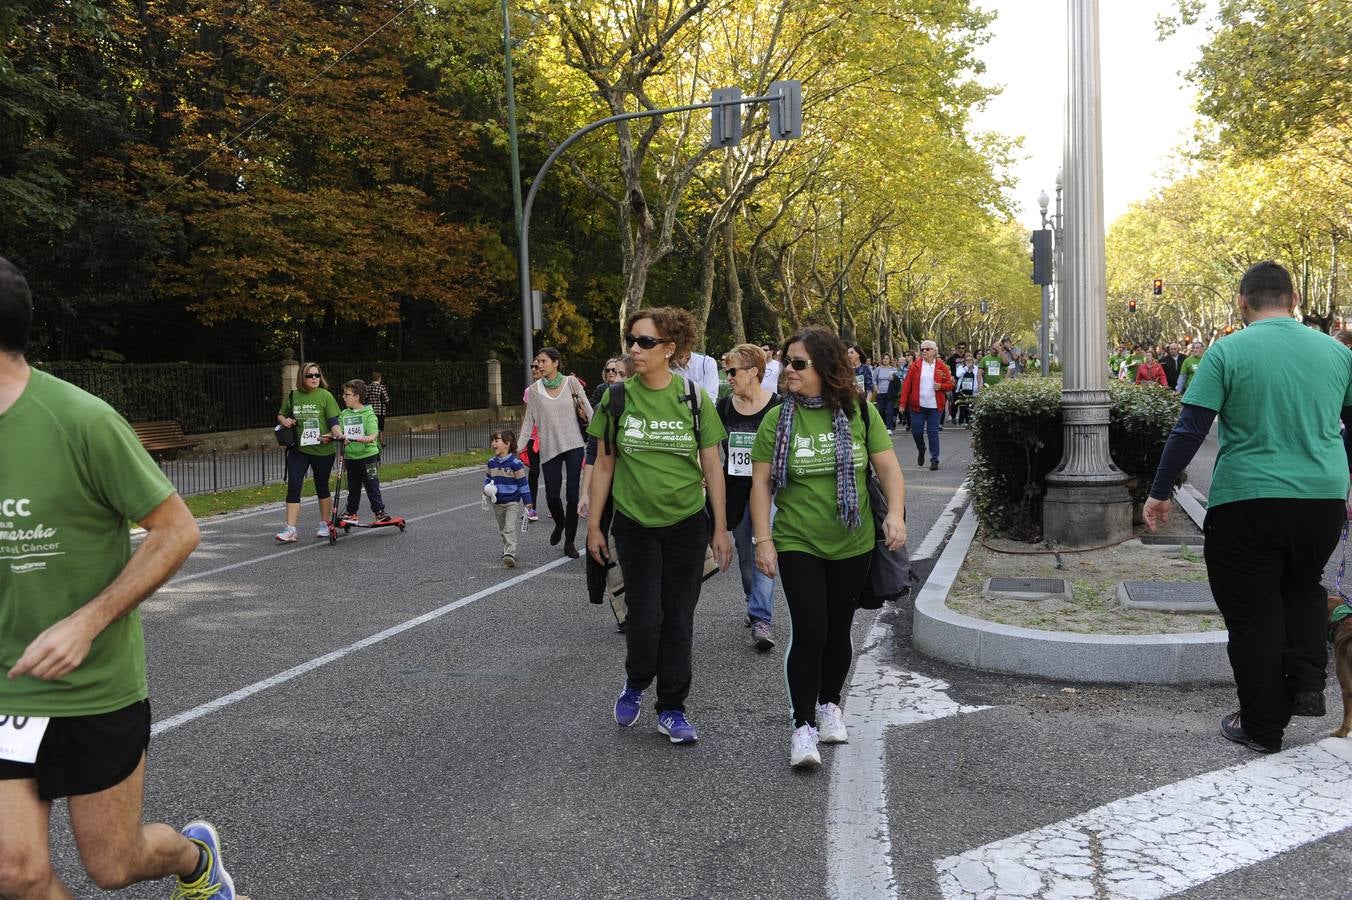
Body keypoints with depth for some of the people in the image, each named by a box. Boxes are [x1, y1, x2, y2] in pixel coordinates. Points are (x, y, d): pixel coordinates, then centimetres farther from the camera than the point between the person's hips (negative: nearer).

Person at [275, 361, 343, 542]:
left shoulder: (325, 396, -3)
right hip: (298, 449, 2)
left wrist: (338, 433, -27)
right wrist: (284, 420, -2)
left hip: (322, 449, -2)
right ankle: (290, 529, -5)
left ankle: (325, 524, 27)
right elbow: (281, 414, 21)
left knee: (322, 487, 11)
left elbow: (333, 420, -8)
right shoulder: (292, 396, 6)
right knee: (293, 487, -6)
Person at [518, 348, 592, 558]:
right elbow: (529, 421, 7)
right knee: (552, 495, -2)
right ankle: (559, 524, 32)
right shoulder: (534, 390, 3)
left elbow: (587, 409, 2)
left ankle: (570, 542, 10)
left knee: (573, 494, -3)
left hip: (574, 445, -1)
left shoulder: (571, 382, 0)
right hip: (550, 448, 1)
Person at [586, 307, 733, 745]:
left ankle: (671, 709, 21)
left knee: (678, 620, 5)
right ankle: (635, 683, 26)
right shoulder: (617, 397, -3)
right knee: (644, 617, -4)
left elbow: (712, 467, 0)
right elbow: (604, 465, 3)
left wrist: (721, 529, 0)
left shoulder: (694, 398, -5)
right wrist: (594, 525, 3)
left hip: (686, 524, 0)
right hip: (634, 523, 0)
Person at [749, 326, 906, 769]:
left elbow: (888, 467, 0)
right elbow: (761, 484, -3)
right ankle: (803, 726, 2)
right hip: (797, 545, -1)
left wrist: (896, 513, -14)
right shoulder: (777, 419, -4)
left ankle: (829, 704, 35)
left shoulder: (860, 412, -2)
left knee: (838, 630, 13)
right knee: (809, 632, -10)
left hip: (852, 545, 2)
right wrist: (763, 539, -8)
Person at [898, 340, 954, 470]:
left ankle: (934, 459, 10)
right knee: (916, 431, 3)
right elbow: (907, 385, -1)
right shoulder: (915, 366, 2)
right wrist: (903, 402, -7)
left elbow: (950, 384, 6)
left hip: (935, 406, -1)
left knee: (933, 432, 2)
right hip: (917, 405, 1)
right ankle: (921, 450, 33)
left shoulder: (941, 366, 3)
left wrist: (941, 386, -15)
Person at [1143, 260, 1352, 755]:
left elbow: (1190, 429, -11)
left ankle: (1263, 727, 17)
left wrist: (1160, 492, -3)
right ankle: (1307, 685, 17)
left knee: (1253, 612, 8)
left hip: (1246, 501, -4)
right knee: (1303, 586, 29)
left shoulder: (1227, 352, -8)